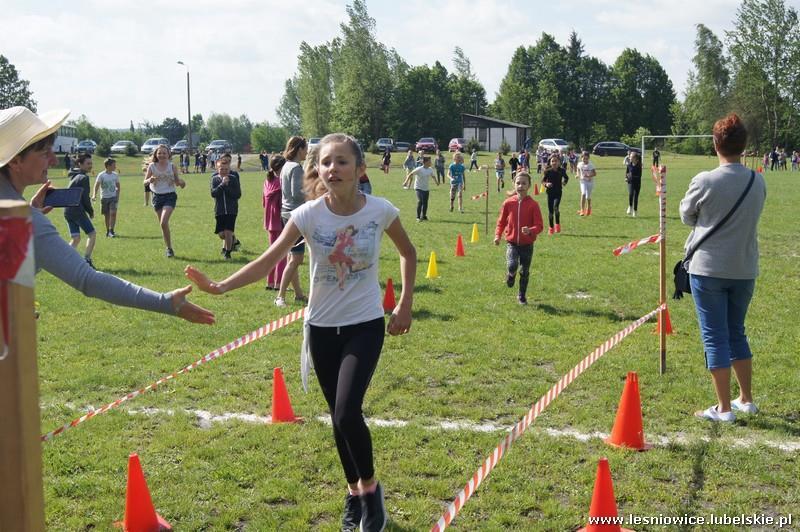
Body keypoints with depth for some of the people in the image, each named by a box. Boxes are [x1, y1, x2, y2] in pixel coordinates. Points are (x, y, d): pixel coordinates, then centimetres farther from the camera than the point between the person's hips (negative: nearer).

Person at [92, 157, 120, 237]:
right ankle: (107, 230, 22)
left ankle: (111, 231, -11)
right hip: (104, 198, -2)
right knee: (106, 215, 6)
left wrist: (117, 196, 11)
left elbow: (118, 186, 15)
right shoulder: (101, 175, -10)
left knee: (113, 213, -14)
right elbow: (96, 186, -17)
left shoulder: (115, 175, 2)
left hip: (113, 197, 2)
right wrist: (94, 195, -31)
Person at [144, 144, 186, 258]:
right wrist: (150, 180, -22)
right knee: (163, 224, 9)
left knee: (163, 223, -18)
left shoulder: (171, 166, -2)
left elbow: (177, 182, 5)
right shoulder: (152, 166, 0)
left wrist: (181, 183, -18)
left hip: (170, 196, -3)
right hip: (157, 196, 3)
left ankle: (169, 249, -6)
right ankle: (169, 248, 24)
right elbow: (145, 182, 1)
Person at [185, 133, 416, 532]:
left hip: (365, 325, -2)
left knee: (347, 412, -17)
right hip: (322, 327, 2)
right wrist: (221, 286, -35)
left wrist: (405, 304, 2)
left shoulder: (380, 211, -14)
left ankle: (369, 487, 10)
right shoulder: (308, 215, -14)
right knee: (339, 416, 11)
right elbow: (266, 261, -20)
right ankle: (354, 493, 33)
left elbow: (408, 252, 6)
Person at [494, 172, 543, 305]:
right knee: (512, 265, -22)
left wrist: (530, 231, -31)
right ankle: (510, 275, 14)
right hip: (512, 242, 0)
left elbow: (539, 226, -11)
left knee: (524, 271, 8)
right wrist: (498, 235, -7)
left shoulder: (533, 204, -9)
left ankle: (522, 296, 28)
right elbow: (501, 221, 7)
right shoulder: (508, 203, -4)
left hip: (527, 244, 0)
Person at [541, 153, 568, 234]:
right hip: (550, 192, 1)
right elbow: (543, 181, 0)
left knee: (556, 207, -23)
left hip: (558, 192, -1)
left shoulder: (562, 171, -3)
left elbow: (566, 177, 16)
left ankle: (557, 224, -2)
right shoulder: (548, 171, -6)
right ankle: (551, 228, 20)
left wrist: (564, 182, -3)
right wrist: (546, 184, -20)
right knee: (550, 211, 4)